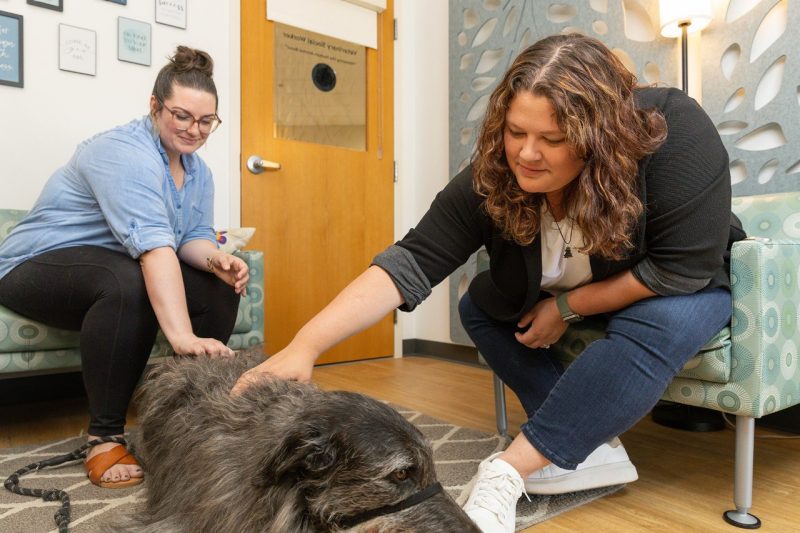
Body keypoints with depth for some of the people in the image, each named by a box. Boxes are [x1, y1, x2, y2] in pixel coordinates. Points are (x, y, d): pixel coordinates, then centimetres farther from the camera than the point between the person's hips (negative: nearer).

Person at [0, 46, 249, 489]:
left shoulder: (197, 171, 2)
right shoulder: (124, 154, -25)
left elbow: (194, 236, -3)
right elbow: (153, 244, -40)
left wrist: (216, 261, -28)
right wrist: (183, 337, -49)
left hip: (132, 268, 8)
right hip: (40, 267, -7)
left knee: (220, 288, -12)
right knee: (130, 284, -38)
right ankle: (104, 436, -24)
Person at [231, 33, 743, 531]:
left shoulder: (673, 133, -34)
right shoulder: (493, 178, -27)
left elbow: (683, 269, -30)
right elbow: (413, 261, -34)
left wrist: (567, 307, -26)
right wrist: (306, 345, -43)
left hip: (687, 290, -3)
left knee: (659, 324, -35)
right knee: (481, 306, -13)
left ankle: (506, 474, -28)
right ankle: (591, 445, -12)